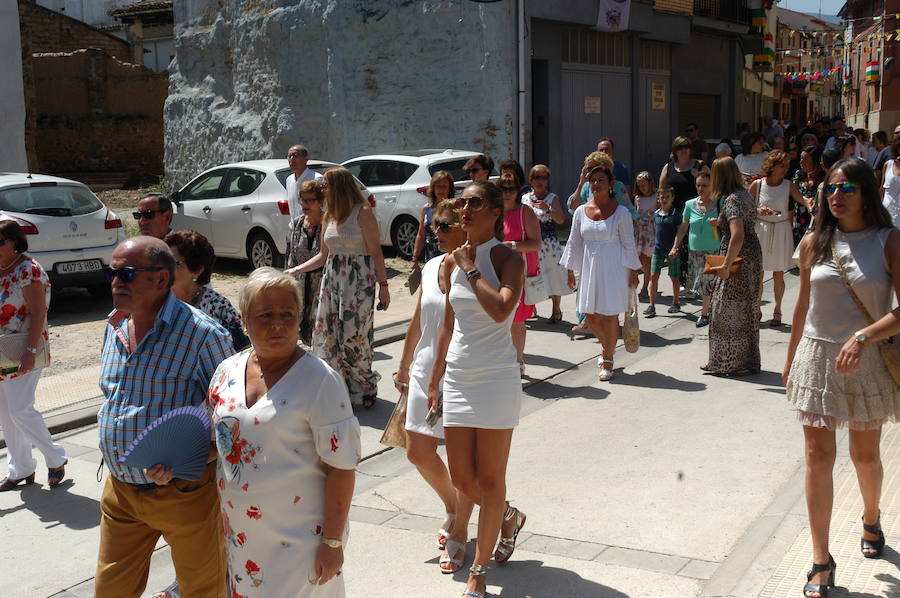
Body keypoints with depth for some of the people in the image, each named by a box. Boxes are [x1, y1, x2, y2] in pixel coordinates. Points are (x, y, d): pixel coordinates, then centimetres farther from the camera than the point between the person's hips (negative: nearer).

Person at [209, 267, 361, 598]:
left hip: (297, 539, -5)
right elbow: (217, 440, 16)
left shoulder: (320, 380, -14)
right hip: (240, 533, 5)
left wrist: (332, 542, -15)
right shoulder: (227, 371, 3)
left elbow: (341, 467, -15)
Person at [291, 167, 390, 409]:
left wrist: (383, 286, -12)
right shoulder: (329, 217, 14)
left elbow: (376, 252, -8)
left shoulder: (362, 213, -6)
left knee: (353, 336, -7)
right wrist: (295, 270, 15)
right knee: (328, 334, 3)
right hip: (332, 280, 7)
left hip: (359, 282, -7)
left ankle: (364, 388, 9)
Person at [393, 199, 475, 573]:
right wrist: (404, 366, 20)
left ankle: (459, 532, 23)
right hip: (426, 372, 7)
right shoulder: (431, 268, 7)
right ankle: (451, 507, 38)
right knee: (418, 452, 11)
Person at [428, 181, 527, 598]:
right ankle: (508, 517, 41)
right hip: (457, 377, 5)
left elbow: (500, 310, -27)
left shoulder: (508, 259, -8)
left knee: (490, 480, 3)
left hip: (496, 378, -5)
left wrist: (471, 269, -16)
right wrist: (435, 378, 14)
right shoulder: (451, 262, 7)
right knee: (462, 479, 10)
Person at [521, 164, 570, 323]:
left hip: (549, 244, -3)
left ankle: (556, 310, 11)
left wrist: (548, 209, -25)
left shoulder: (552, 199, -1)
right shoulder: (524, 198, 10)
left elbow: (561, 220, -11)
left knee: (552, 276, -1)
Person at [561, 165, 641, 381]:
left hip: (613, 268, -4)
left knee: (610, 314, -1)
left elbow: (629, 244, -2)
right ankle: (608, 347, 34)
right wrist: (570, 270, 10)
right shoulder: (581, 211, 5)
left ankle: (607, 360, 14)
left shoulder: (621, 212, -5)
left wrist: (633, 271, -3)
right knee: (590, 314, 6)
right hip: (589, 267, 4)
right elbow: (574, 242, 11)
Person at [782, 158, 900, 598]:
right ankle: (821, 562, 6)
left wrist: (862, 337, -27)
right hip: (817, 358, 2)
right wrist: (790, 360, 16)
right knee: (818, 457, -1)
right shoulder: (814, 243, 3)